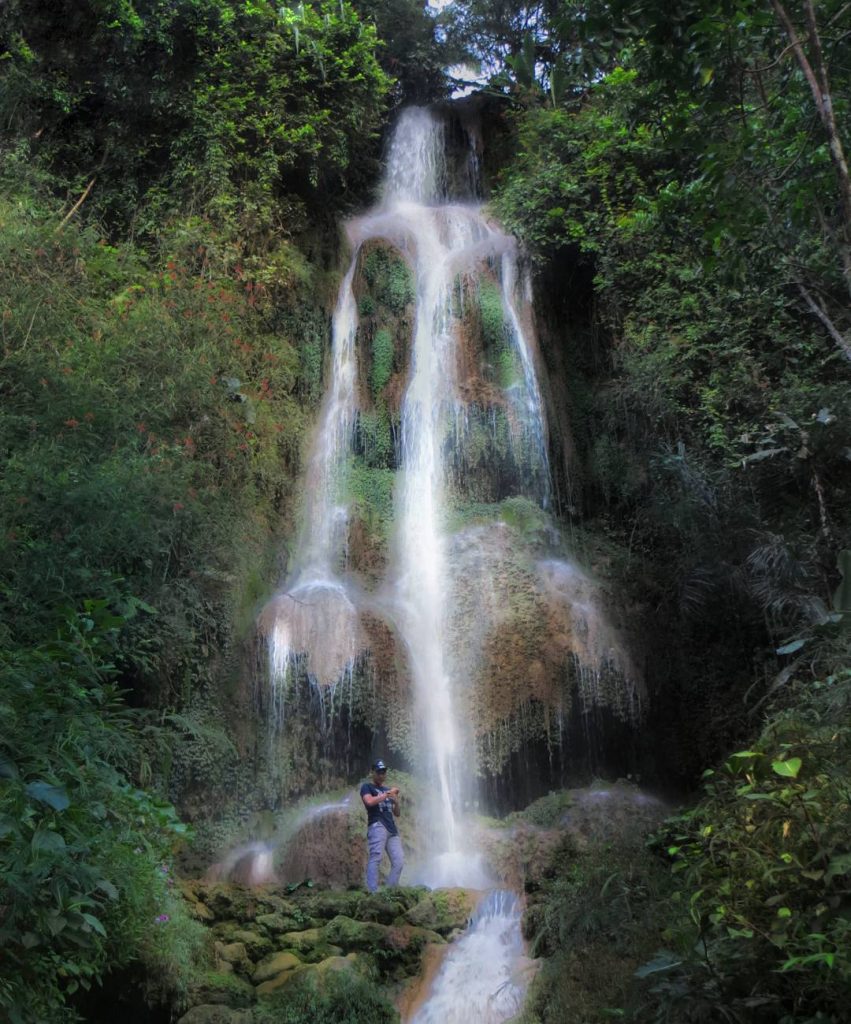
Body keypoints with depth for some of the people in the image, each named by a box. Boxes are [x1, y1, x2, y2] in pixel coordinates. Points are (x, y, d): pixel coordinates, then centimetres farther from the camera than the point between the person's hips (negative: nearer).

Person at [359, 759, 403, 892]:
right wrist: (388, 793, -9)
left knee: (399, 861, -3)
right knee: (376, 857, -20)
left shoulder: (388, 790, 27)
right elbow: (369, 801, -14)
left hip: (392, 829, 6)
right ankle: (373, 892, -24)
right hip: (377, 826, -6)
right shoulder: (367, 787, 9)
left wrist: (396, 802, 4)